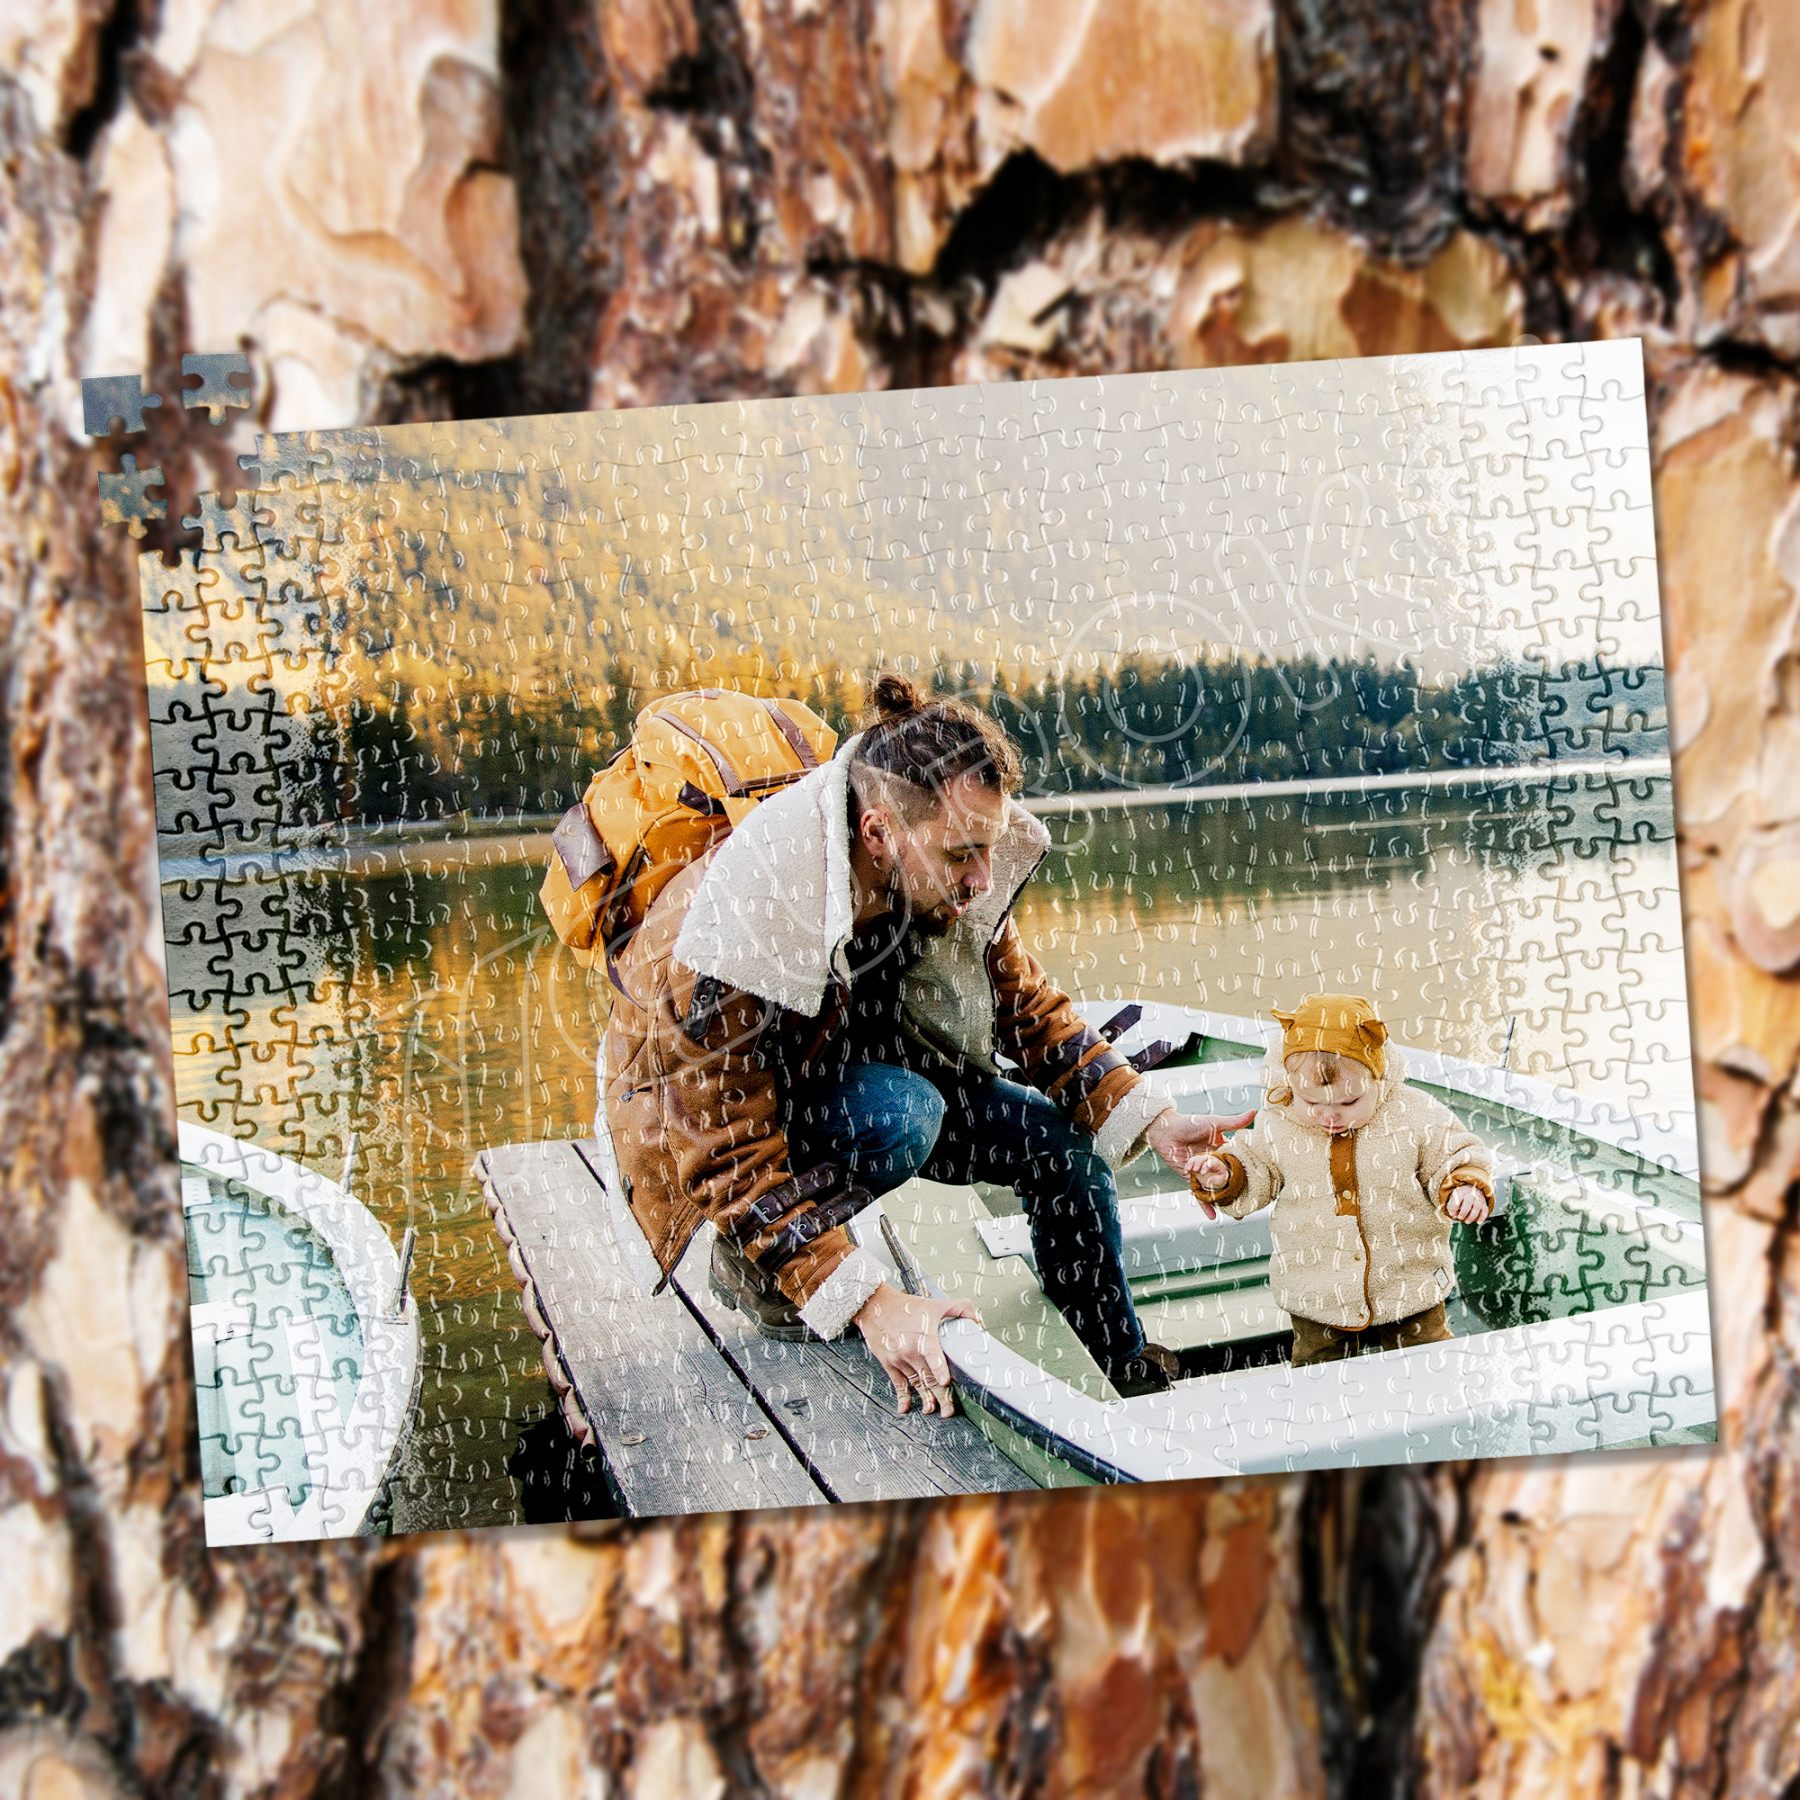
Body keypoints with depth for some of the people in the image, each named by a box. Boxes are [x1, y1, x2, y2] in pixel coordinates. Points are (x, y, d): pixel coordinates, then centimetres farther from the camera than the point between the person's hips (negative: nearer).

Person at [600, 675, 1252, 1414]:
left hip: (866, 1075, 6)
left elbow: (1025, 1003, -3)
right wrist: (867, 1300, -40)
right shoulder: (751, 930, -38)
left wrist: (1149, 1120, -14)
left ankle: (1125, 1381, 18)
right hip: (705, 1110, -6)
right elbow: (730, 1153, -34)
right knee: (901, 1112, -36)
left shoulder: (945, 879, -18)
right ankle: (751, 1263, -9)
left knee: (1064, 1148, -4)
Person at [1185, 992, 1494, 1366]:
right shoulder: (1276, 1126, -12)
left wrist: (1466, 1187, -23)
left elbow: (1456, 1157, -4)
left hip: (1409, 1289, 0)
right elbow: (1256, 1170, 5)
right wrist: (1224, 1175, -14)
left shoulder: (1417, 1116, -15)